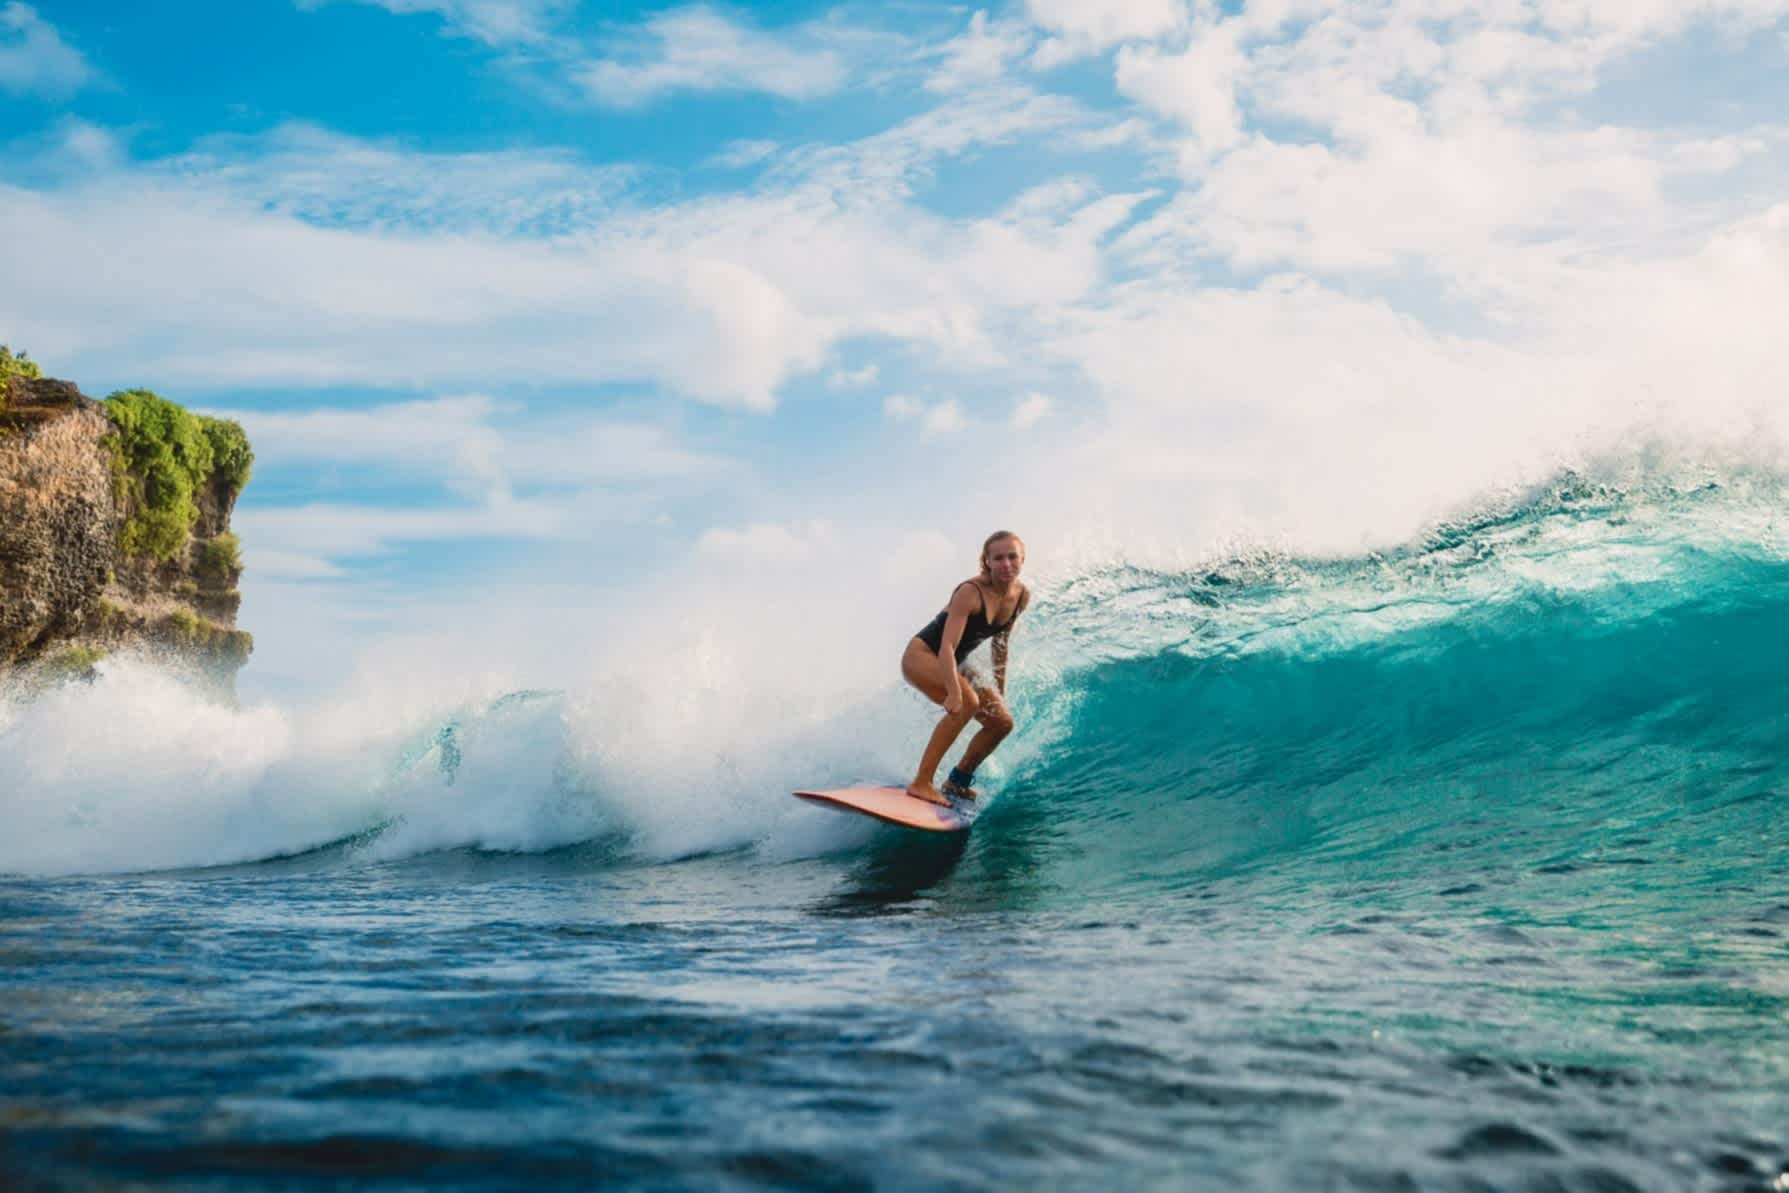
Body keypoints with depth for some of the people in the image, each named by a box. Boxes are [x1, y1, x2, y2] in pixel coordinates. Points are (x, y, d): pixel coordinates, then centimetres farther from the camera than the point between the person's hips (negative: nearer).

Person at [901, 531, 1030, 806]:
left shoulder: (1022, 596, -4)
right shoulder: (970, 592, -27)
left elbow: (1000, 643, 11)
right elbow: (947, 645, -35)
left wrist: (999, 690, 13)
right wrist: (954, 692, -47)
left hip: (951, 665, 8)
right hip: (921, 655, -8)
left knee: (1002, 722, 3)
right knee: (966, 703, -34)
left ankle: (958, 781, 21)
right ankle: (921, 783, -30)